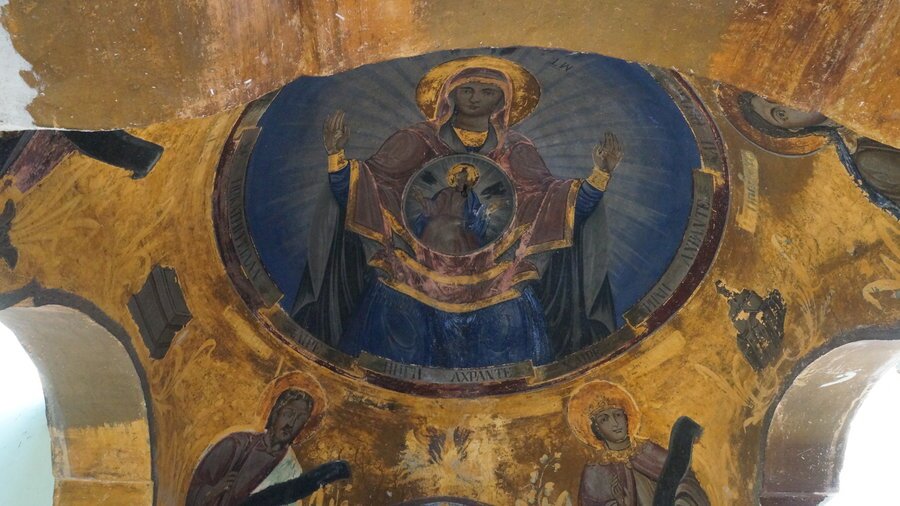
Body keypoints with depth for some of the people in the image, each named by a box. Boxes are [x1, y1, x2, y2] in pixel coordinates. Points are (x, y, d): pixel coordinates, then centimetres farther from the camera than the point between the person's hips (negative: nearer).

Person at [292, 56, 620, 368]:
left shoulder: (515, 151, 8)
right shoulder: (417, 141, 3)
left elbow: (558, 204, -2)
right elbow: (359, 190, -4)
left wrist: (601, 173, -15)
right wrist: (336, 152, -20)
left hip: (496, 286, 2)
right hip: (412, 282, -1)